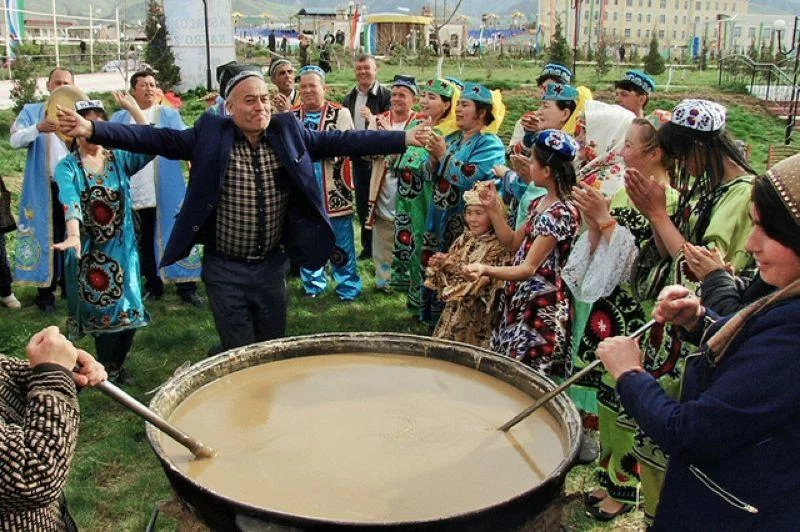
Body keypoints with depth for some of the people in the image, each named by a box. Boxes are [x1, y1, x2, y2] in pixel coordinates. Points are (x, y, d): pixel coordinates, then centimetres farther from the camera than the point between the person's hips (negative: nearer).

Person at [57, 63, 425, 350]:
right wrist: (92, 130, -24)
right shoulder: (209, 135, -9)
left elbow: (340, 141, -4)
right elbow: (154, 139, -12)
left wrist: (403, 139, -8)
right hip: (225, 269, -3)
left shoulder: (289, 132, -3)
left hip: (272, 265, 3)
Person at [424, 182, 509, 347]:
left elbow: (482, 278, -21)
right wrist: (438, 264, -12)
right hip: (454, 310, 6)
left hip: (478, 315, -6)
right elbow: (446, 273, 9)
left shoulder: (498, 245, -14)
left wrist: (451, 264, -21)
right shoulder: (465, 238, 5)